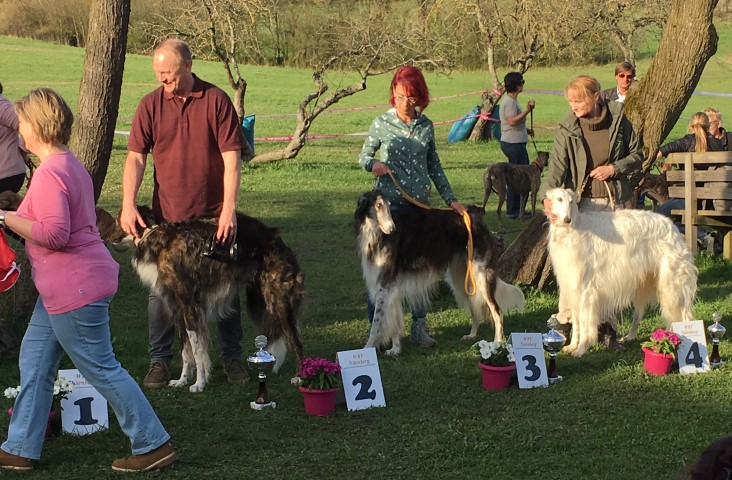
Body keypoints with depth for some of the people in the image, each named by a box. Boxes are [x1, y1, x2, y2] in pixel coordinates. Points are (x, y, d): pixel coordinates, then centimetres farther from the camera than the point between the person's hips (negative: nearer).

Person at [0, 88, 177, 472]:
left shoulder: (49, 174, -20)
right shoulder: (70, 164, 13)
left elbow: (54, 233, -28)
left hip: (75, 289, -11)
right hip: (67, 286, 11)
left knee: (101, 368, -1)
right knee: (34, 361, 15)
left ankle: (154, 444, 8)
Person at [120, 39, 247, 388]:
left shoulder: (216, 100, -5)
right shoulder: (151, 105, 1)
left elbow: (232, 158, -7)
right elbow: (135, 158, -2)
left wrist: (229, 209, -14)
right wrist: (128, 205, -15)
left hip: (213, 218, -1)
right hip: (166, 218, 1)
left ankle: (232, 357, 23)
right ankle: (159, 360, 18)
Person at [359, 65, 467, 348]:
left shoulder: (426, 126, 7)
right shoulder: (382, 124, -3)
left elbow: (434, 166, 15)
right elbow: (363, 156, 5)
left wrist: (450, 198, 12)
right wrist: (373, 163, -18)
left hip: (420, 206, 4)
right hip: (388, 205, -3)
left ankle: (419, 327, 16)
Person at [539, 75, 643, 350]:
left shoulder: (619, 121, 0)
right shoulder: (568, 129, -3)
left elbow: (637, 154, 8)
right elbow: (557, 165, -13)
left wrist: (615, 168, -10)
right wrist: (547, 197, -28)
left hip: (614, 203, 1)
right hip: (582, 202, -1)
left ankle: (608, 326, 14)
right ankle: (564, 321, 7)